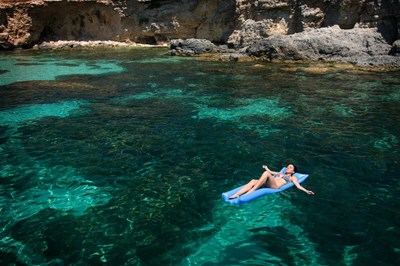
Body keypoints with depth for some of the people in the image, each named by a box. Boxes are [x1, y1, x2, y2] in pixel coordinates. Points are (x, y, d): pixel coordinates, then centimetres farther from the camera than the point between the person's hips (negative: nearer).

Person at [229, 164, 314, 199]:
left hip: (275, 186, -6)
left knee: (266, 173, -34)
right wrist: (267, 168, 73)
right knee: (253, 181, -27)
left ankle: (250, 192, -41)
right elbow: (270, 172, 53)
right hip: (267, 184, 6)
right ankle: (236, 194, -44)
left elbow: (298, 185, 10)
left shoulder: (292, 178, 24)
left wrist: (306, 191, -7)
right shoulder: (280, 173, 40)